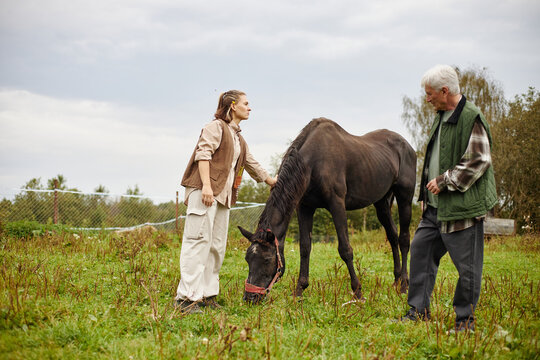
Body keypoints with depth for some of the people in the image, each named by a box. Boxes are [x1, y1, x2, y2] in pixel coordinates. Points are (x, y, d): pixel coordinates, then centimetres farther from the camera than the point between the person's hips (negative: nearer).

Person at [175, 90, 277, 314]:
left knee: (217, 245, 6)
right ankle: (187, 297, -14)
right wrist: (206, 185, -23)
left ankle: (207, 295, 11)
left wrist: (273, 182, 44)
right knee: (198, 239, -12)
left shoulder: (239, 140, 26)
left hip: (223, 195, 9)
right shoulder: (216, 127, 1)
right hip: (204, 191, -9)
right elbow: (203, 153, -12)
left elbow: (253, 166, 37)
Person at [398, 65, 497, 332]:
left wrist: (444, 182, -16)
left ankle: (465, 320, 12)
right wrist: (427, 193, 17)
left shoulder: (471, 118, -14)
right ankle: (418, 311, 20)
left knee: (467, 264, 0)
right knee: (421, 250, 11)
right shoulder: (442, 116, 15)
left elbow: (478, 160, -19)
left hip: (462, 208, -9)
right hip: (435, 207, 10)